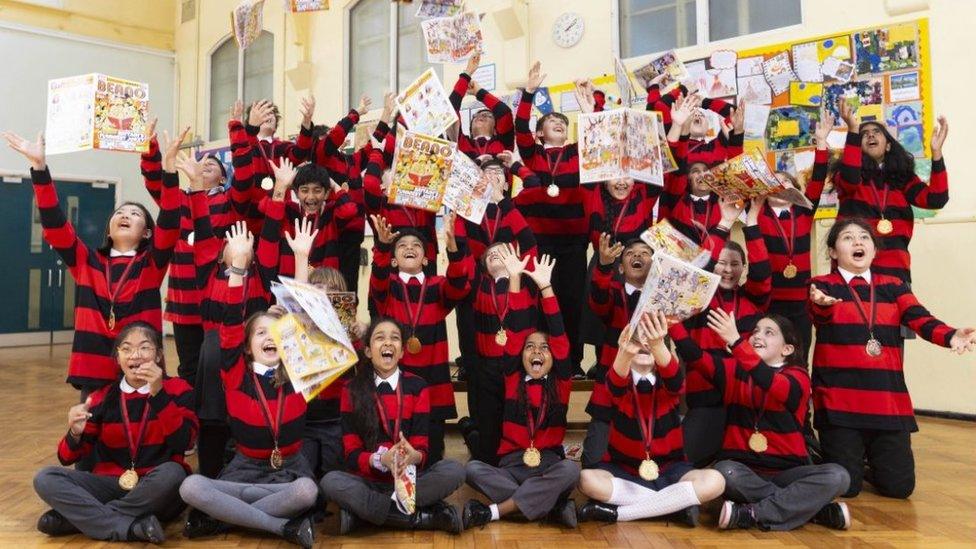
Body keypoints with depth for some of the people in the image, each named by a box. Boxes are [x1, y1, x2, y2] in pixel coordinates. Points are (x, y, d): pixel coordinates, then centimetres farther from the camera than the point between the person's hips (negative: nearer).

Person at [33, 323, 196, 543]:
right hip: (111, 485, 3)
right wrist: (75, 434, -18)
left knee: (172, 472, -35)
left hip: (158, 490, -3)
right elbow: (68, 458, 5)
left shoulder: (177, 389, -1)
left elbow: (183, 442, -17)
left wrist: (158, 393, -23)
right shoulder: (103, 398, 5)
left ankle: (76, 518, -18)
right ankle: (134, 527, -28)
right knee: (45, 479, -16)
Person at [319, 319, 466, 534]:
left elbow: (422, 448, -4)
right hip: (368, 481, 0)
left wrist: (414, 456, -30)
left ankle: (361, 511, -21)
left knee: (454, 470, -26)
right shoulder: (351, 390, -1)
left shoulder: (417, 387, 1)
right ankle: (426, 517, -24)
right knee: (330, 482, -31)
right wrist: (380, 459, -29)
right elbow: (351, 453, -6)